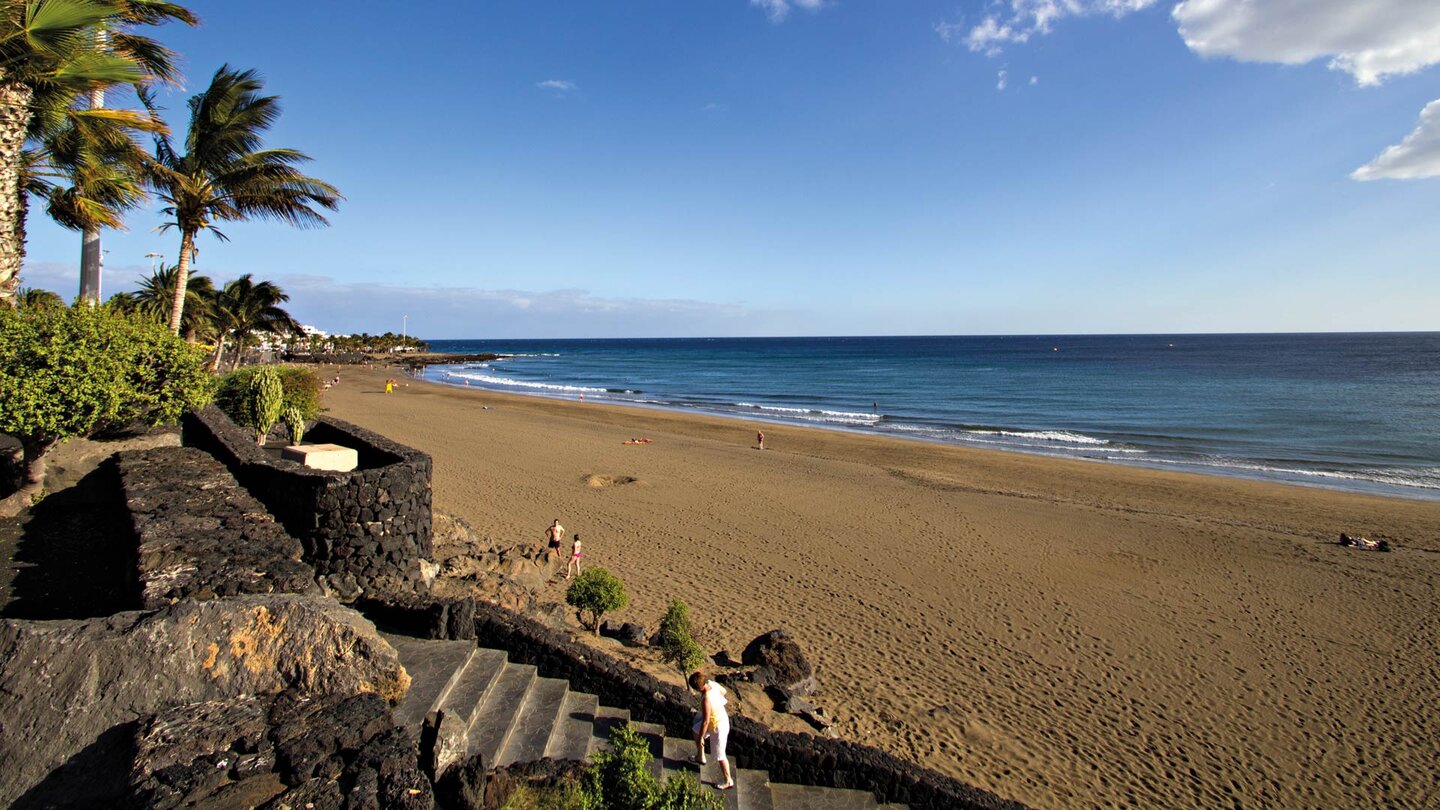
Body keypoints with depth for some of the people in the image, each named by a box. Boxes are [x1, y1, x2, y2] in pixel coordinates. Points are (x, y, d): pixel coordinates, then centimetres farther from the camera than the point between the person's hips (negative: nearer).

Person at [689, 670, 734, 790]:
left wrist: (700, 738, -16)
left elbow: (705, 722, -30)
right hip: (721, 717, 9)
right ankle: (700, 757, 51)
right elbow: (723, 691, 5)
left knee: (719, 756, 11)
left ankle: (728, 781, 31)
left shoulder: (706, 700, -39)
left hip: (718, 727, -9)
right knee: (696, 730, 28)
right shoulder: (712, 683, -17)